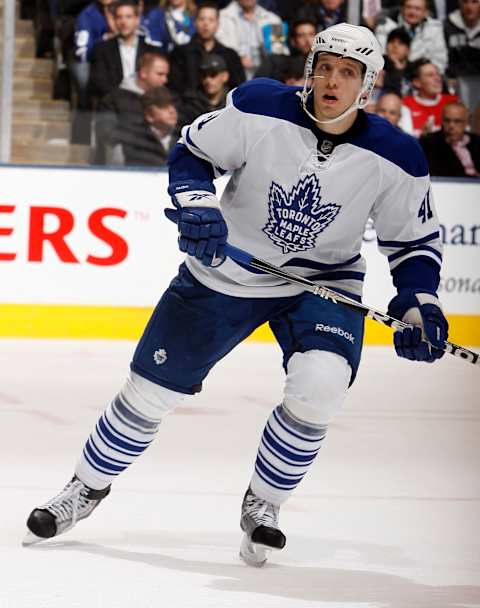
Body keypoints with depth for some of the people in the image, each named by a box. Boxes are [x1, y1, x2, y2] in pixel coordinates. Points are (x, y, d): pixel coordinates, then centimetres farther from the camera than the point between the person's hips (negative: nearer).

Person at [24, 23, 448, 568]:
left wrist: (418, 305, -16)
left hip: (324, 279, 0)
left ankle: (261, 506, -2)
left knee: (319, 385, -27)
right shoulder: (259, 108, -18)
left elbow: (414, 240, -2)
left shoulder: (395, 157, -16)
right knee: (152, 388, 4)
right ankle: (88, 487, 30)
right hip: (226, 272, 0)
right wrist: (197, 204, -21)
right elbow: (192, 152, -3)